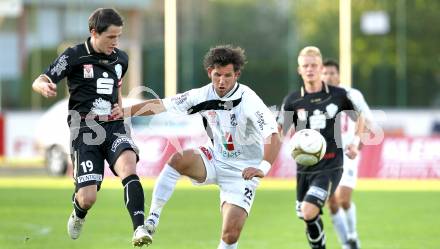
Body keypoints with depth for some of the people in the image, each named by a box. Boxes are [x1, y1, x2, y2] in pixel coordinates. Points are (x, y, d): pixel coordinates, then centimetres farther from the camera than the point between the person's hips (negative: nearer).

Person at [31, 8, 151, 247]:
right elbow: (38, 82, -9)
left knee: (128, 167, -29)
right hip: (85, 130, -3)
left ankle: (139, 229, -37)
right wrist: (45, 86, -34)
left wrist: (119, 107, 11)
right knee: (88, 198, -8)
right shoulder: (75, 56, -5)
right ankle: (78, 215, 31)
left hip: (114, 128, 3)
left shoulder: (121, 59, 10)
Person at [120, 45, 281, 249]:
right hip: (214, 161, 3)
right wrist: (124, 112, -10)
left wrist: (263, 168, -48)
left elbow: (273, 138, -32)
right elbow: (161, 106, -3)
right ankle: (153, 217, -22)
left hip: (242, 171, -3)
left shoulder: (248, 100, -23)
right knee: (179, 158, -28)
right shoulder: (202, 96, -9)